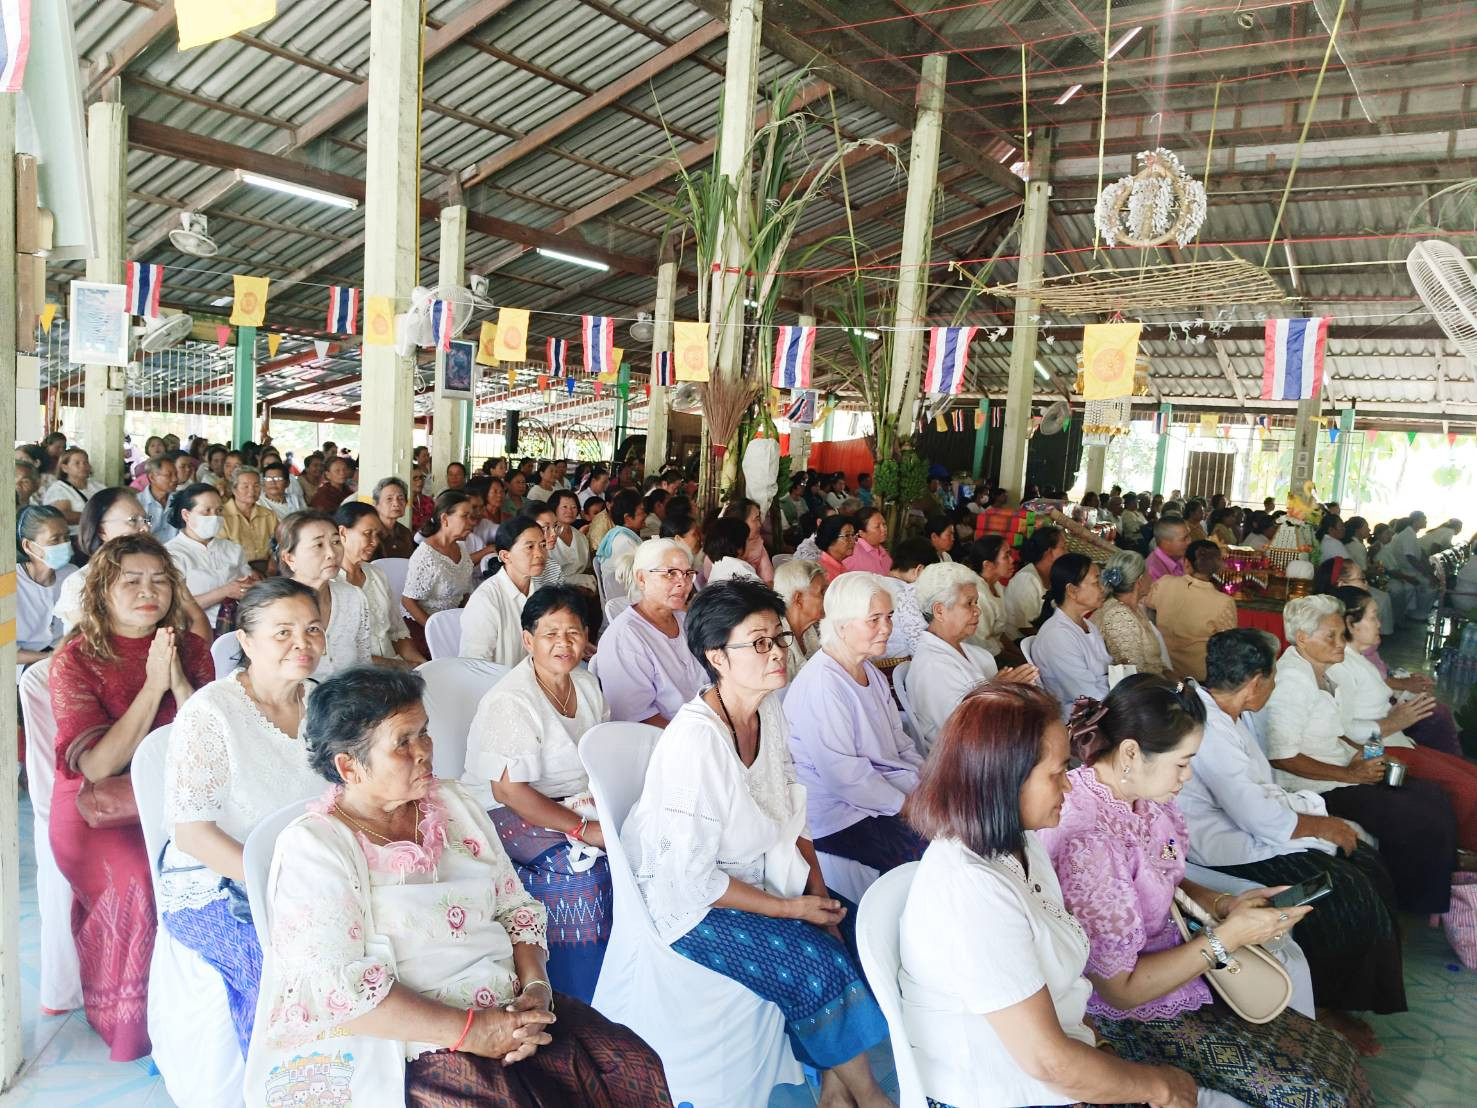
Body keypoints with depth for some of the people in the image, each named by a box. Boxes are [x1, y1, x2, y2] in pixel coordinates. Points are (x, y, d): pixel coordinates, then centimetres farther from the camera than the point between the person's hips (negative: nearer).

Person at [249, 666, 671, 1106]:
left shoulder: (453, 803, 10)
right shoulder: (311, 846, -8)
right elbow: (341, 989, -16)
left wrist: (537, 986, -6)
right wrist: (470, 1032, -19)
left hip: (508, 1006, 6)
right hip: (410, 1043, -5)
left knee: (636, 1068, -12)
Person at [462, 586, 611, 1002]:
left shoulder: (586, 683, 6)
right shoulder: (511, 701, -19)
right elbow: (509, 790, -24)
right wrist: (583, 829, -27)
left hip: (569, 802, 7)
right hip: (506, 813, -7)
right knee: (580, 864, -29)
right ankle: (579, 1002, -13)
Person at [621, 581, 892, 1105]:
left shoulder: (769, 712, -3)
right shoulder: (695, 738, -27)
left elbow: (793, 821, 7)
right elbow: (689, 875, -24)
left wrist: (819, 894, -6)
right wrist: (791, 908, -18)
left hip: (760, 874, 8)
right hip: (691, 902, -7)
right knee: (821, 967, -18)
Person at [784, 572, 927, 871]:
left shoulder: (871, 673, 13)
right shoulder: (821, 684, -20)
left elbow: (900, 744, 15)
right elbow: (842, 773, -23)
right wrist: (905, 804, -16)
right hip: (840, 819, -9)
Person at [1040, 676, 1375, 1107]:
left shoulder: (1142, 795, -6)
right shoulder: (1086, 841, -32)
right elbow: (1120, 989, -24)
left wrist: (1224, 905, -6)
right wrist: (1226, 938, -21)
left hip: (1176, 965, 8)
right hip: (1135, 1018, -8)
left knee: (1334, 1052, 6)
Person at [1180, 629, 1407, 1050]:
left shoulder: (1230, 714, 6)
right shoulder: (1207, 730, -28)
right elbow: (1258, 818, -25)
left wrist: (1307, 809, 0)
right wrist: (1323, 825, -10)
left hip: (1248, 825, 11)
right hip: (1235, 851, -11)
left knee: (1370, 867, 6)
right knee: (1351, 898, -12)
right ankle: (1326, 1006, 10)